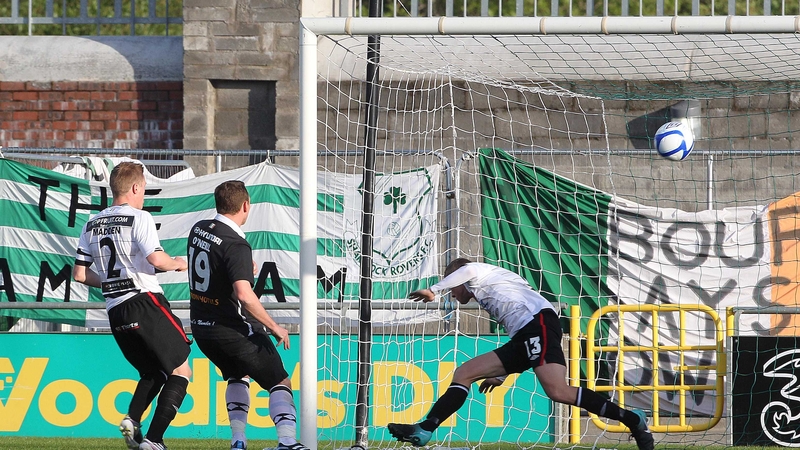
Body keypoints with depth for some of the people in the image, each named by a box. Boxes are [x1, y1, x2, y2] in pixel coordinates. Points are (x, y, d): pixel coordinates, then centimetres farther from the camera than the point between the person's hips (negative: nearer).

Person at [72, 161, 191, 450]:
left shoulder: (92, 225, 13)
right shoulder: (138, 218, -6)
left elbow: (80, 274, 13)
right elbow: (156, 259, -18)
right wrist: (177, 264, 3)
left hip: (115, 312, 7)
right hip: (145, 302, -7)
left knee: (153, 372, 22)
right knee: (181, 371, 2)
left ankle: (132, 419, -4)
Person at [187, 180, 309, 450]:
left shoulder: (198, 229, 4)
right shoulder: (236, 245, -21)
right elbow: (244, 295, -32)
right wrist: (274, 327, -24)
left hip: (201, 328, 8)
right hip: (234, 331, -8)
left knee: (238, 377, 29)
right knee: (280, 383, 0)